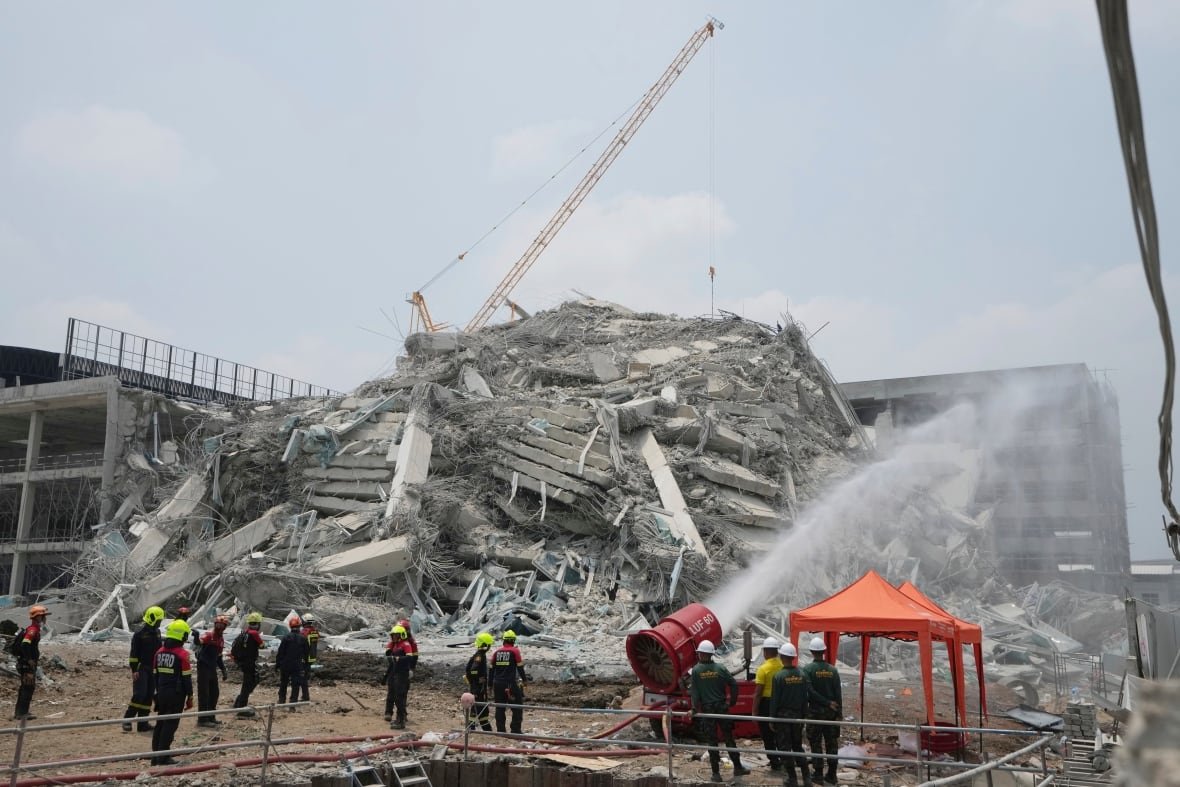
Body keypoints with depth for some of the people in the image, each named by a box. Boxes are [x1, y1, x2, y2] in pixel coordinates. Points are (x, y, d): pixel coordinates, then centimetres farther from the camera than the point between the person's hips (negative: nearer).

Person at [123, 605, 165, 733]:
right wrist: (134, 670, -17)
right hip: (141, 668, -7)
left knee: (149, 696, 6)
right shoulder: (140, 633, -10)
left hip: (153, 669, 7)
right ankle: (127, 719, -4)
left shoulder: (157, 632, 13)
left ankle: (142, 723, 9)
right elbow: (134, 653, -12)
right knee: (139, 694, -15)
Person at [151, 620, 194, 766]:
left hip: (162, 693, 7)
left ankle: (156, 755, 20)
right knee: (170, 724, -2)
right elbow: (186, 678, -12)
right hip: (176, 694, -7)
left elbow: (155, 674, 12)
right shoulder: (182, 654, -14)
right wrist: (190, 697, -4)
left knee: (160, 723, 15)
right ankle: (163, 757, -1)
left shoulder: (159, 652, 6)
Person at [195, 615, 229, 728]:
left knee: (214, 693, 14)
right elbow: (199, 642, -34)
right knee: (204, 694, -5)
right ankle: (202, 719, 1)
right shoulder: (208, 636, -12)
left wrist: (223, 670, 20)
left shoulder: (221, 639, 13)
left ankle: (210, 717, 26)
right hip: (203, 668, -8)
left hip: (213, 668, 8)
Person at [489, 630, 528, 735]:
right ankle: (515, 730, 0)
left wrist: (491, 684, 20)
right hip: (510, 683, -5)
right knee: (517, 707, 4)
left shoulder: (497, 652, 9)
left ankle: (500, 730, 13)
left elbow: (492, 668, 12)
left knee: (500, 708, 12)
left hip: (497, 683, 5)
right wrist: (524, 679, 10)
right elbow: (520, 667, -3)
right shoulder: (515, 651, -4)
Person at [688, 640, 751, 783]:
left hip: (707, 709, -2)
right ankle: (737, 767, 18)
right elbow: (733, 684, -5)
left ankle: (716, 773, 7)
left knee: (712, 741, 4)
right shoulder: (720, 668, -3)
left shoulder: (696, 670, -8)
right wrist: (732, 701, 7)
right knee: (729, 738, 13)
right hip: (722, 708, 2)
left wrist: (695, 709, -5)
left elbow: (694, 692, -9)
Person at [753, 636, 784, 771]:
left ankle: (775, 762, 9)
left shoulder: (763, 669, -16)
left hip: (766, 703, -5)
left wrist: (754, 711, -9)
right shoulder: (783, 666, -3)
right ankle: (785, 759, 25)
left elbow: (758, 692, -16)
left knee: (768, 735, 7)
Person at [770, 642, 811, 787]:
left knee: (785, 747, 6)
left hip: (783, 715, -4)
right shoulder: (802, 675, -2)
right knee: (798, 746, 16)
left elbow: (774, 699, -12)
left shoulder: (779, 676, -14)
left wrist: (772, 718, -3)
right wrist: (804, 716, 12)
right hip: (797, 715, 5)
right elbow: (805, 697, 3)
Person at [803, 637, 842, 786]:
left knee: (816, 744, 5)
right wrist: (839, 713, 3)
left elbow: (810, 692, -18)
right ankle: (831, 775, 13)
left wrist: (827, 703, -12)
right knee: (831, 743, 10)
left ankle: (818, 774, 7)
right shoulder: (833, 670, -2)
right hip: (831, 712, 3)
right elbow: (838, 694, -2)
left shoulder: (808, 669, -11)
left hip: (815, 711, -3)